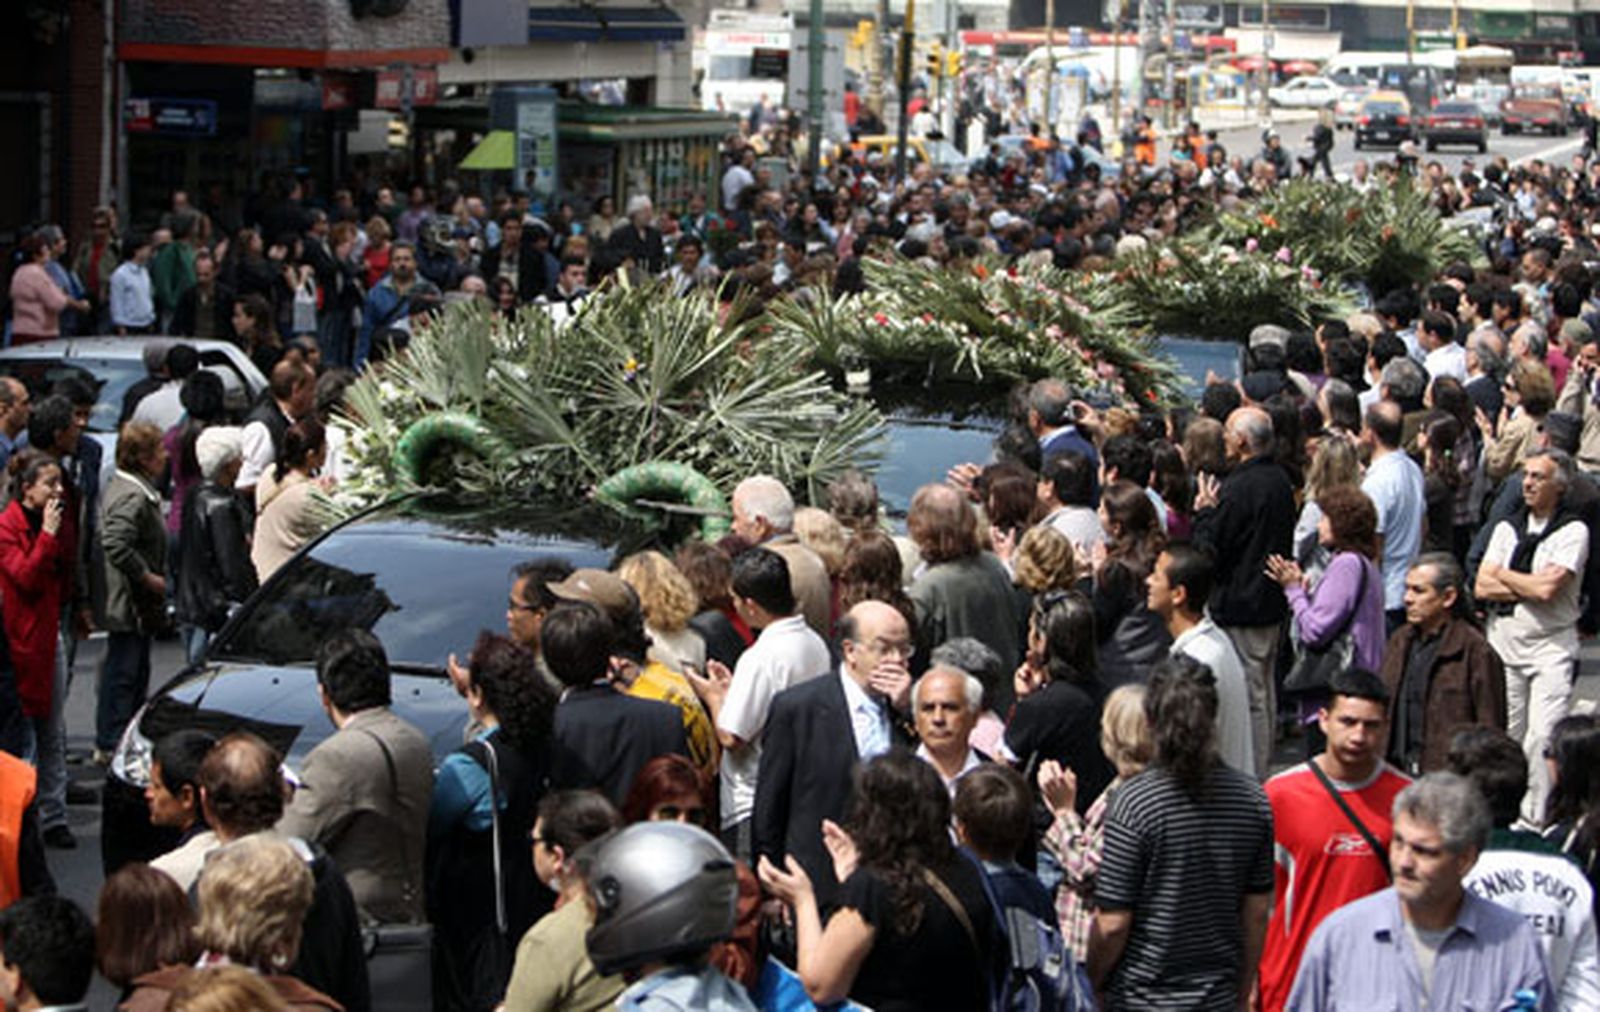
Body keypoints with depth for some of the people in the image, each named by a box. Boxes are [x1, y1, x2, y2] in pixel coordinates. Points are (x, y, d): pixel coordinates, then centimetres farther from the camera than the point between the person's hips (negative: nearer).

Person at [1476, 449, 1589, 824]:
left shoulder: (1573, 531, -5)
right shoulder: (1507, 528, 11)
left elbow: (1548, 588, -17)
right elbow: (1482, 587, 2)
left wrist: (1503, 575, -2)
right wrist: (1530, 587, -9)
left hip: (1551, 645, -5)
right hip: (1504, 641, 5)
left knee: (1542, 737, -12)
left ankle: (1537, 818, -8)